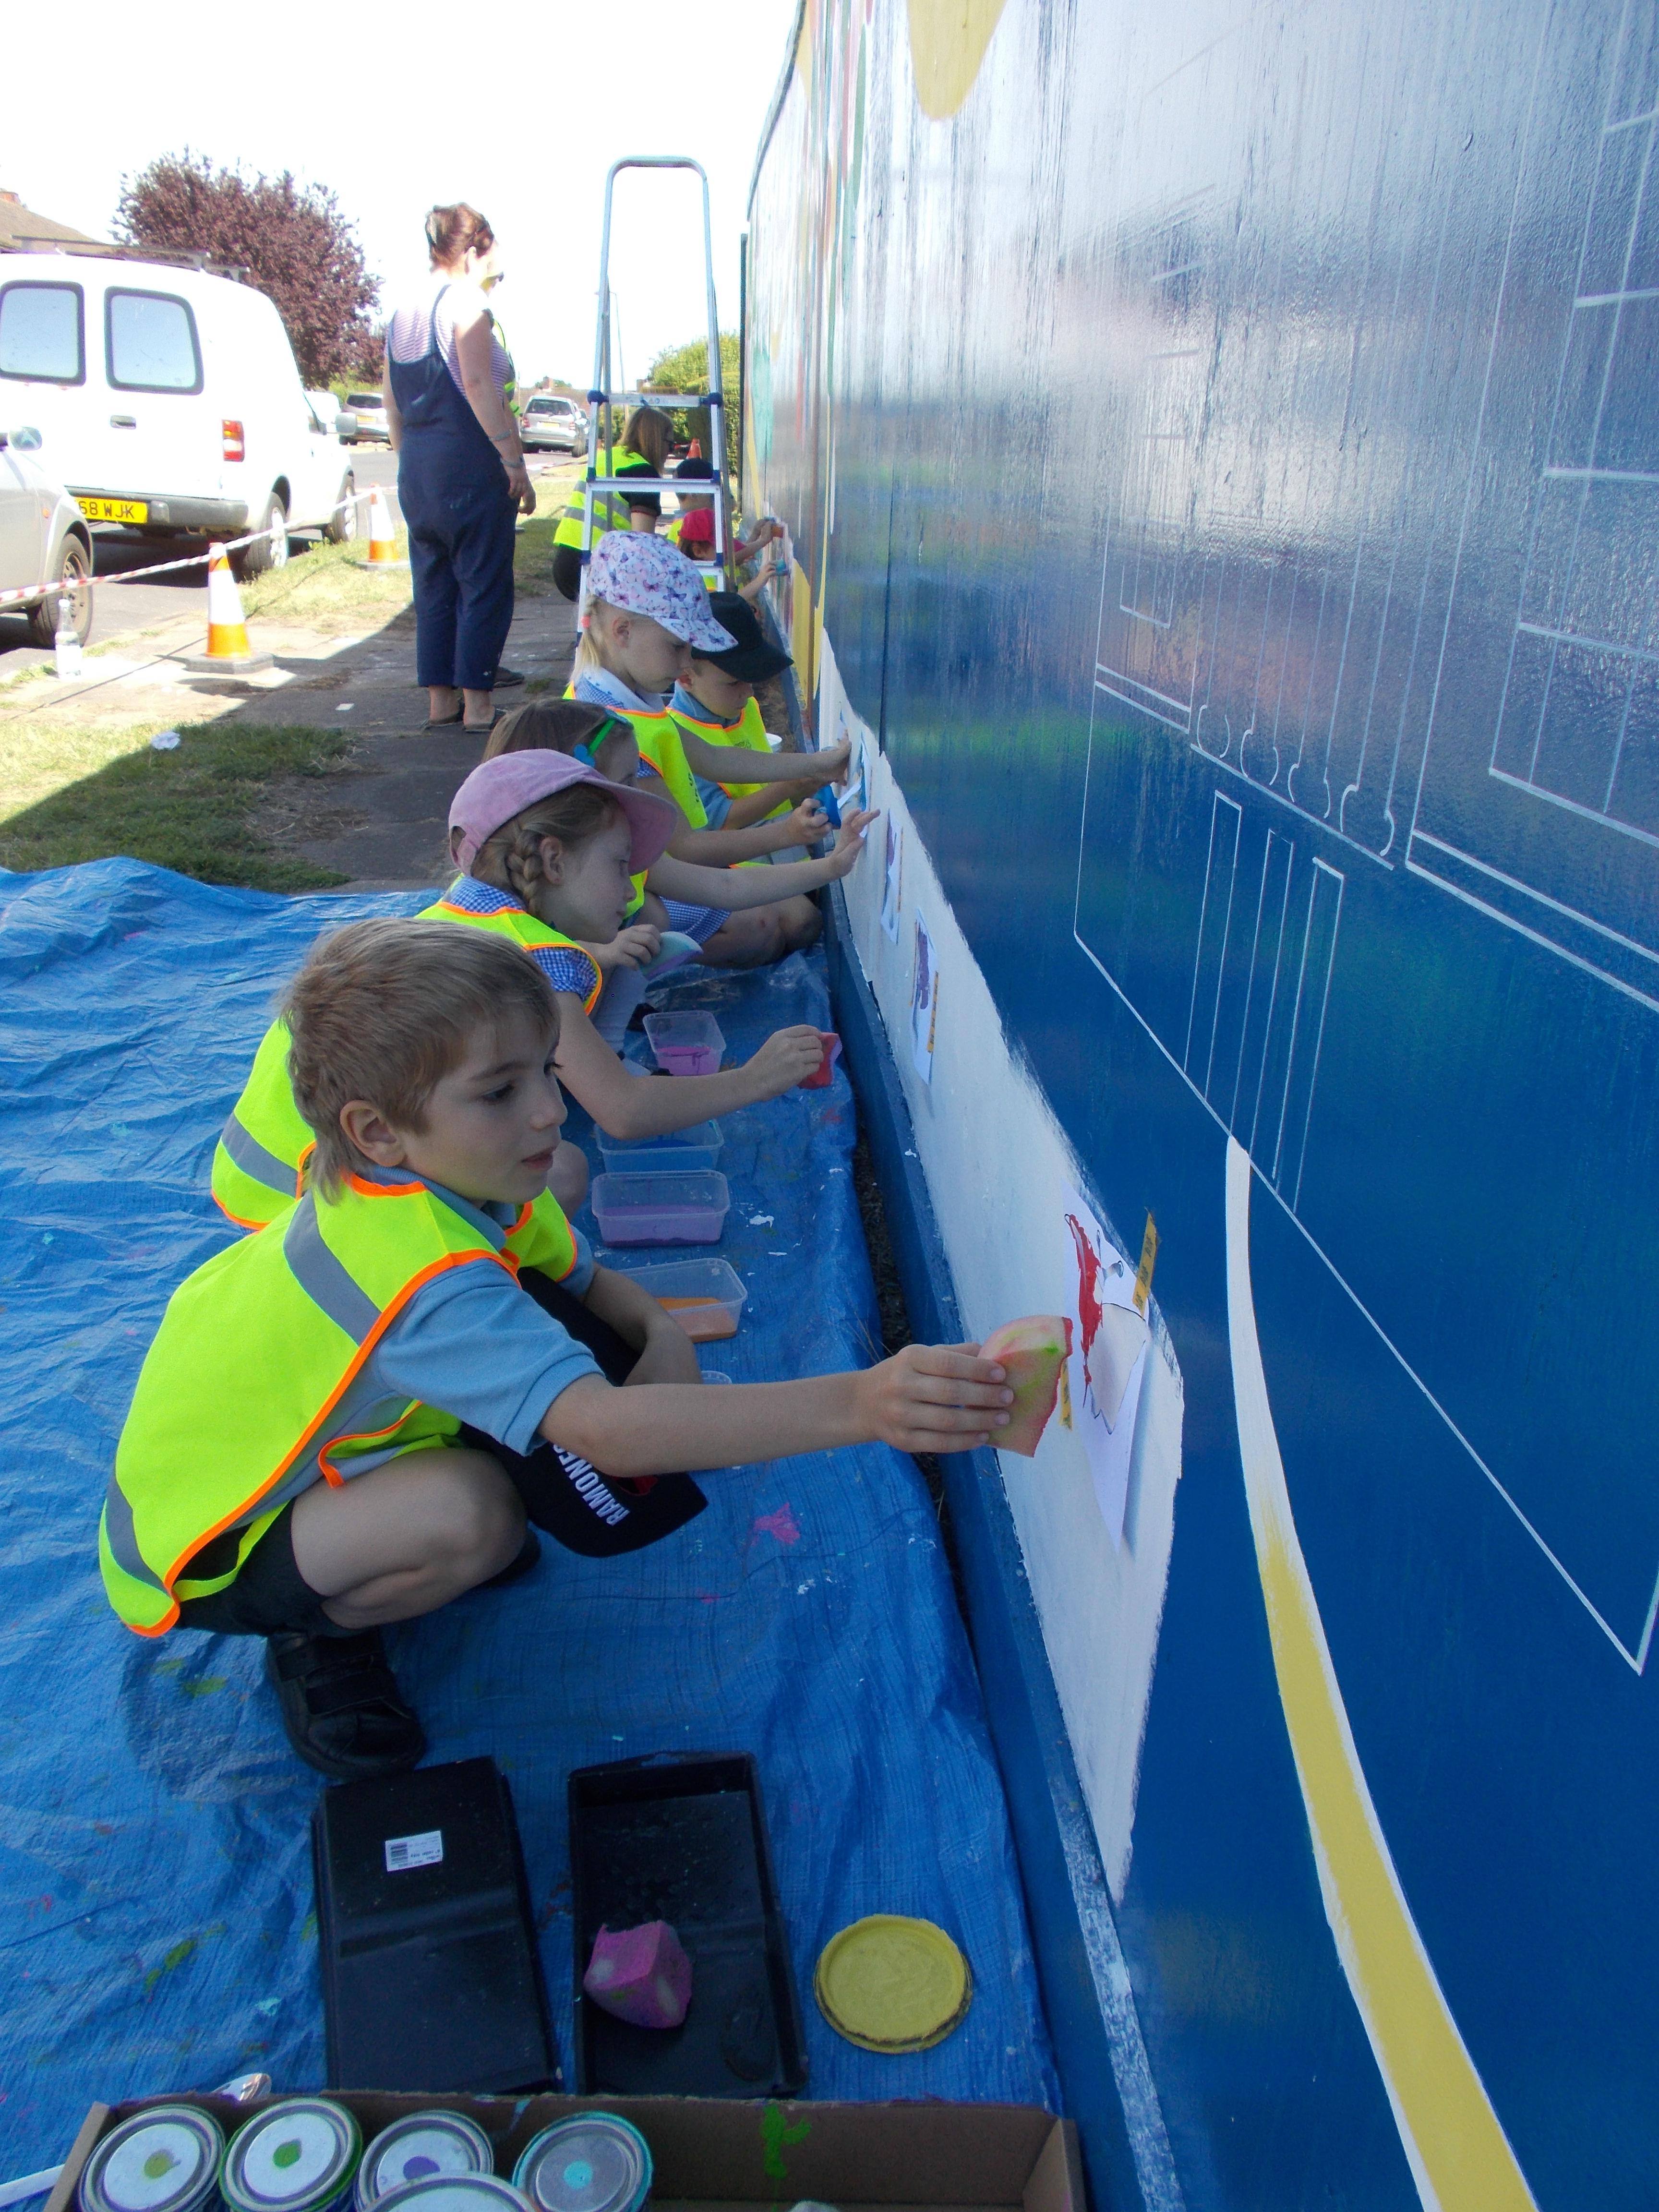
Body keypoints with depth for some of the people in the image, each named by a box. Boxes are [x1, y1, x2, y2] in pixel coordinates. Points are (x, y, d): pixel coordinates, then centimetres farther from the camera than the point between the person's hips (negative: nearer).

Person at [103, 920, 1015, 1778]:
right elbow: (603, 1430, -52)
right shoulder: (419, 1272, -40)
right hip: (201, 1547, -7)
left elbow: (584, 1276, 4)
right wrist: (858, 1405, -60)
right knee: (476, 1512, -36)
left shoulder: (462, 1178, -12)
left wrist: (663, 1332, -20)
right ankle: (320, 1634, -4)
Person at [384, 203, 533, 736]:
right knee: (484, 585, -3)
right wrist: (515, 461, -17)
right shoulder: (465, 303, -6)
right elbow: (480, 387, -17)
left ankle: (440, 701, 14)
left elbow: (393, 407, 18)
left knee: (433, 586, 11)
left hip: (416, 470, 8)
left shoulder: (402, 317, 17)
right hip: (471, 466, -8)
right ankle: (477, 704, -3)